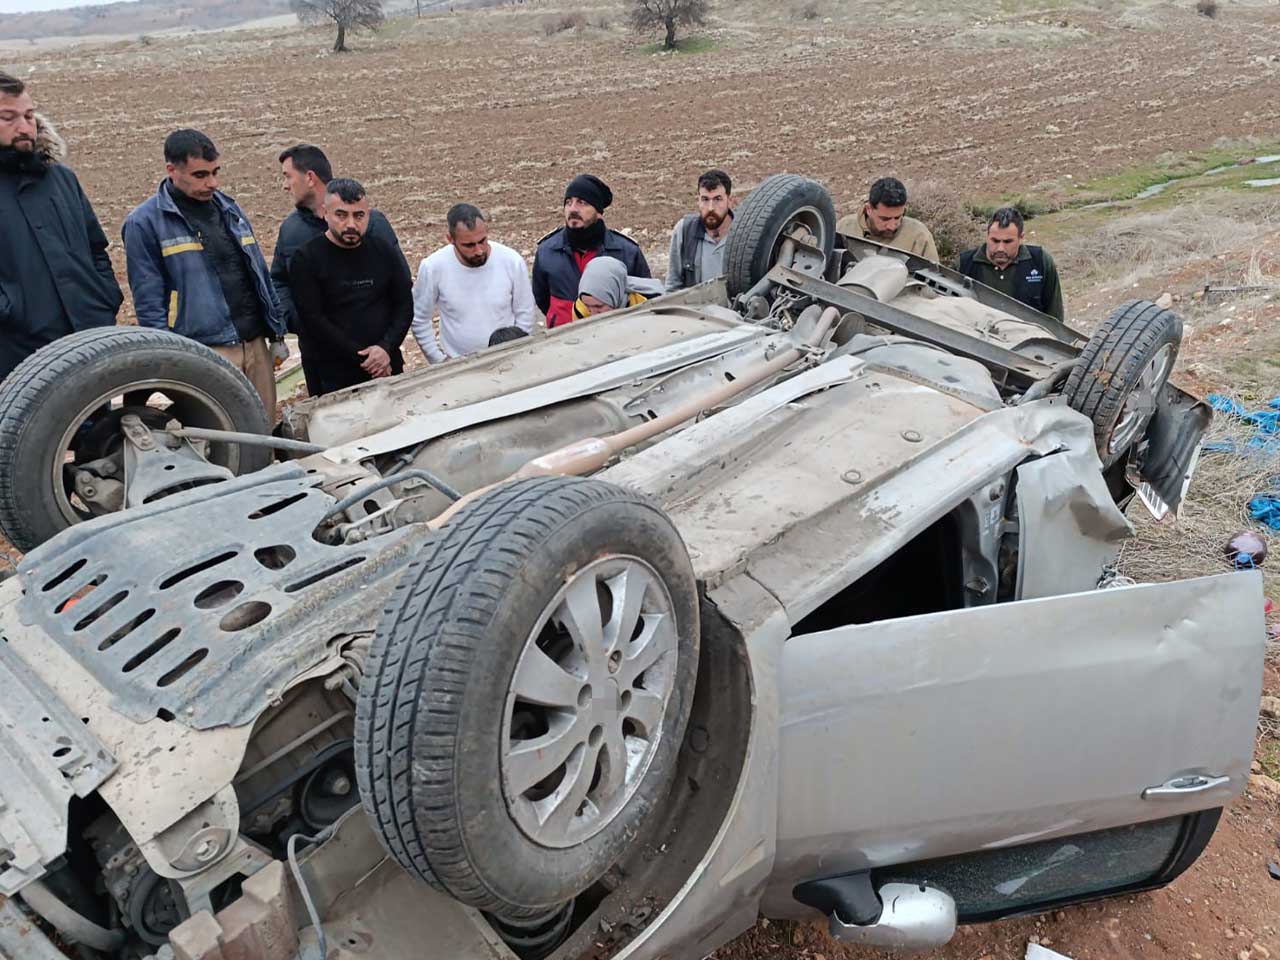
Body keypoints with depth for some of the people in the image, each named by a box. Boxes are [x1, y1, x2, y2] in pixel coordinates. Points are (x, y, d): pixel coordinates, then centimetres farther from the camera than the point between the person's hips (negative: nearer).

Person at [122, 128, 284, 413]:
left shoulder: (229, 208, 16)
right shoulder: (145, 222, -2)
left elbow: (260, 273, 19)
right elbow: (148, 301, -5)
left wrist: (277, 334, 16)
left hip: (256, 344, 6)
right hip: (205, 352, -5)